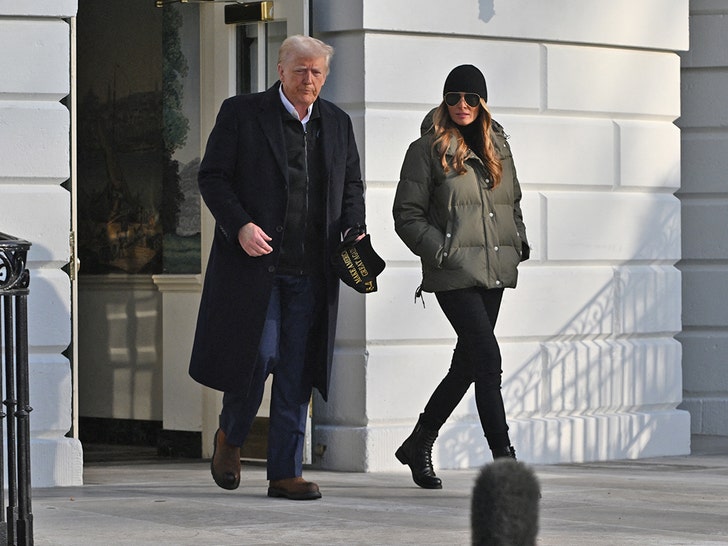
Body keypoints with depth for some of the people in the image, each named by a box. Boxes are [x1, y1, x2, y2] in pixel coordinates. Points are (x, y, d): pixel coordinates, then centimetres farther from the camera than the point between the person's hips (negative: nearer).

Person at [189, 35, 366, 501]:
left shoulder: (337, 123, 14)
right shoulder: (241, 113, 1)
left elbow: (352, 186, 22)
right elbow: (212, 177, -2)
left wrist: (354, 230, 3)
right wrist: (240, 225, -16)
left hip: (311, 269, 4)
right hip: (255, 261, -4)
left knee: (297, 370, 2)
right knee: (259, 354, -9)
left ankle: (287, 473, 6)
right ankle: (230, 437, 20)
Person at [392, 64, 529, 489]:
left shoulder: (497, 146, 15)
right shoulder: (428, 150, -3)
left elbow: (513, 202, 25)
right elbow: (407, 215, -4)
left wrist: (519, 242, 10)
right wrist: (441, 250, -14)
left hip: (494, 271, 6)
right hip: (455, 274, -6)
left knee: (467, 364, 10)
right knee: (487, 358, -15)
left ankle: (419, 445, 25)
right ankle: (503, 457, -14)